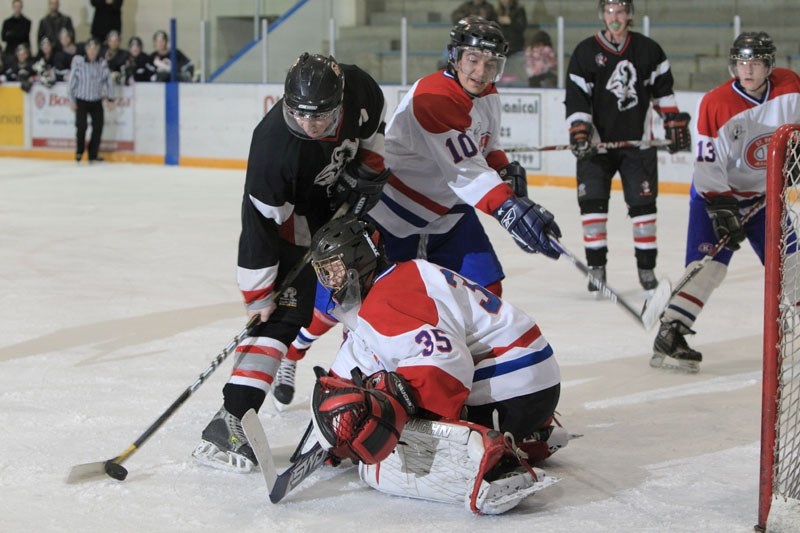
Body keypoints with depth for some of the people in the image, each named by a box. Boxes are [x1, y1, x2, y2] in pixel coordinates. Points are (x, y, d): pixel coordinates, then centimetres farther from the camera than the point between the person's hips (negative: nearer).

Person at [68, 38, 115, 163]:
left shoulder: (102, 63, -3)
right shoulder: (78, 62, -12)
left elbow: (107, 80, 5)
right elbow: (72, 81, -7)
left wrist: (110, 99, 5)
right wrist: (72, 100, -5)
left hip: (97, 101, 3)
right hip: (81, 100, -3)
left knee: (98, 126, -2)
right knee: (81, 126, -12)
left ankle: (93, 155, 11)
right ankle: (79, 152, 11)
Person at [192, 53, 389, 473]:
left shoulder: (358, 88, -25)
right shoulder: (274, 144, -37)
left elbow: (374, 120, 1)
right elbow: (260, 220, -31)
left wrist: (369, 169, -6)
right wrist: (258, 292, -27)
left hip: (341, 197, 6)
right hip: (292, 210, -6)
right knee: (285, 309, -18)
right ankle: (229, 421, -23)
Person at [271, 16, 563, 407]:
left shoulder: (487, 96, 0)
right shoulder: (431, 97, -30)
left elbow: (486, 147, 19)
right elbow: (464, 171, -39)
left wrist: (507, 170, -3)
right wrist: (509, 210, -50)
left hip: (448, 209, 8)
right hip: (394, 204, -8)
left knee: (485, 287, -3)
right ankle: (291, 355, 21)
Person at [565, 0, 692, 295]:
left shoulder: (648, 49, 2)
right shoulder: (585, 52, -4)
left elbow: (663, 89, 11)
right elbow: (576, 98, -7)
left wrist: (675, 123, 8)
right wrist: (578, 133, -17)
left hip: (637, 140, 1)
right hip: (597, 141, -1)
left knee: (643, 202, 1)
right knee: (592, 201, -7)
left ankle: (647, 267, 11)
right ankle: (596, 267, 1)